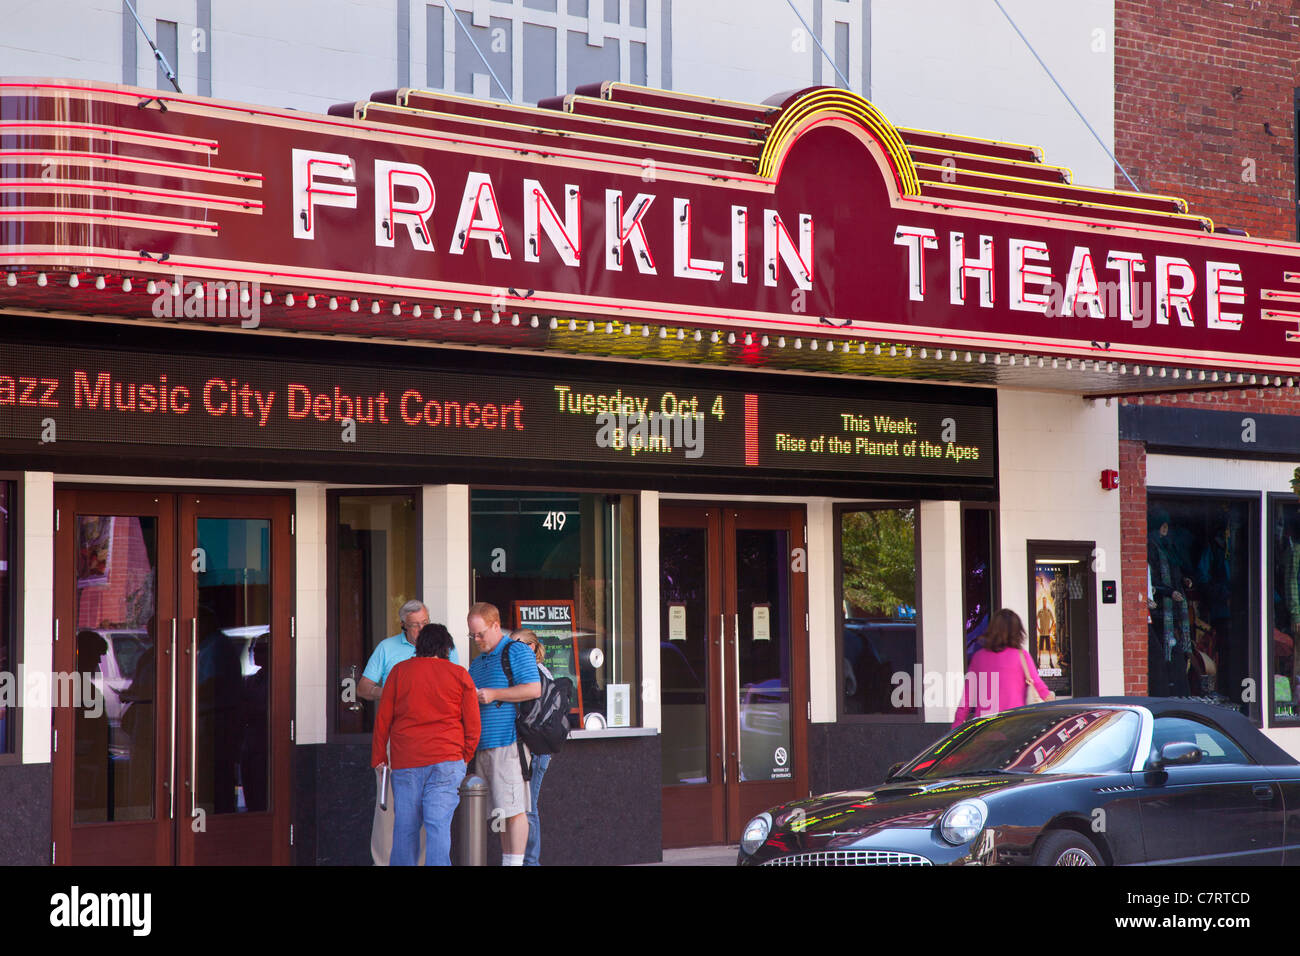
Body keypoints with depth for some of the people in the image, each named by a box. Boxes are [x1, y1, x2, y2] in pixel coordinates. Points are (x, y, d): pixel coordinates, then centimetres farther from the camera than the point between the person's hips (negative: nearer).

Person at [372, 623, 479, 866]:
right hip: (446, 760, -1)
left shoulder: (399, 671, 7)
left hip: (405, 763, 1)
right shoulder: (459, 674, 5)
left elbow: (382, 718, 7)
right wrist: (465, 757, 18)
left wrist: (379, 757, 13)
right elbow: (473, 725, 6)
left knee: (405, 827, 7)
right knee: (439, 824, -6)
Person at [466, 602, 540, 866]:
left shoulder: (516, 652, -2)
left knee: (513, 809, -9)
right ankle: (506, 859, 9)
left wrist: (494, 694, -13)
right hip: (484, 746, 8)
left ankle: (515, 862, -10)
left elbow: (534, 689, -13)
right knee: (499, 812, 7)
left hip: (508, 743, -8)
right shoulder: (477, 663, 23)